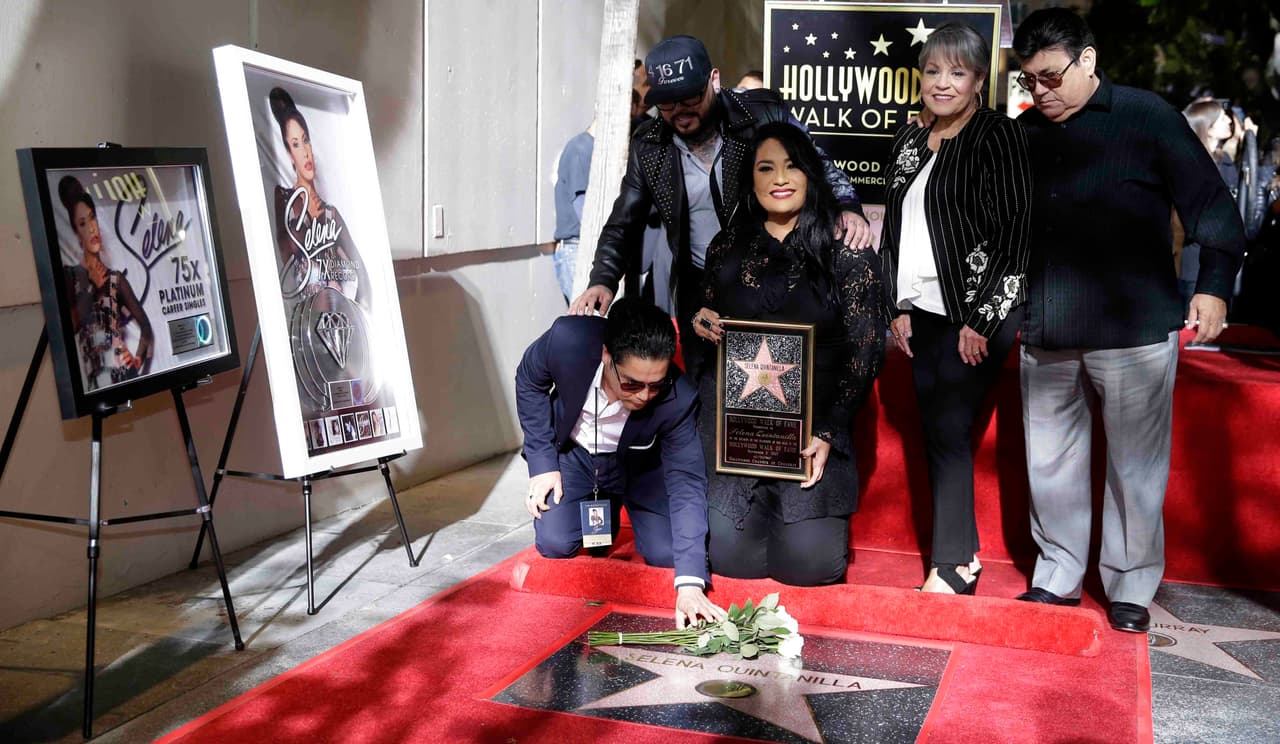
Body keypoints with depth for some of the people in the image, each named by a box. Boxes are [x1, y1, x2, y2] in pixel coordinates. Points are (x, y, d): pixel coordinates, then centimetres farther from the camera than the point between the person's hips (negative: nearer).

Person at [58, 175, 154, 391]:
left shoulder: (116, 279, 13)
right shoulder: (71, 276, 8)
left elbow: (146, 326, 12)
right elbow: (72, 325, -7)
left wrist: (139, 360, 0)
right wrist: (90, 287, -5)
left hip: (124, 372, 1)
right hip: (95, 379, -1)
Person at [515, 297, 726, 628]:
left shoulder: (677, 399, -35)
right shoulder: (567, 340, -34)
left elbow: (687, 485, -32)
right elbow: (529, 382, -11)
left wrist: (690, 584, -40)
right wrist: (542, 461, -14)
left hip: (637, 463, 0)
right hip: (573, 452, 0)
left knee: (666, 553, -14)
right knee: (554, 544, -18)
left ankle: (619, 503, 19)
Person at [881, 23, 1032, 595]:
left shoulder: (997, 135, -7)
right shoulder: (909, 141, 13)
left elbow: (1015, 231, -12)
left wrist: (981, 319, -15)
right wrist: (899, 307, 8)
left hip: (977, 313, -7)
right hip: (921, 312, 7)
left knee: (948, 430, -7)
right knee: (935, 431, 7)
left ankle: (953, 566, 4)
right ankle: (965, 553, 18)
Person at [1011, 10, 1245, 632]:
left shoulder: (1147, 117, -2)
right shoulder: (1024, 132, 11)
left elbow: (1210, 205, -2)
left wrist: (1214, 285, -10)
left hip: (1132, 331, -4)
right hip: (1045, 336, 5)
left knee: (1135, 465, 4)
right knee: (1050, 462, 11)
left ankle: (1131, 587, 19)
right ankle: (1058, 578, 26)